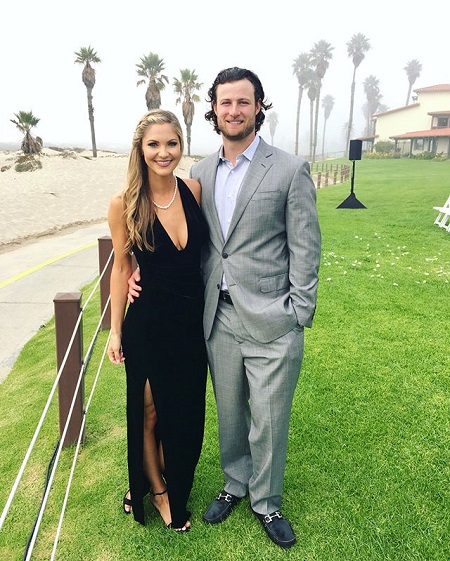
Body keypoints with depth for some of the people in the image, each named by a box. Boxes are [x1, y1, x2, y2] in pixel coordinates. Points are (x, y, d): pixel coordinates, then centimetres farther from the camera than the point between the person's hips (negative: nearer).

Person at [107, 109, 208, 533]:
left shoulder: (193, 190, -5)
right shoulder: (124, 204, -12)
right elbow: (121, 267, -4)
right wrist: (115, 331, -2)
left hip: (192, 319, 3)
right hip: (148, 322, -3)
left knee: (185, 410, 17)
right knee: (149, 411, 14)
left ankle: (175, 485, 43)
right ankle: (156, 489, 40)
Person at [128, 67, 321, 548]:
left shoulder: (290, 170, -5)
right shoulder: (200, 173, 8)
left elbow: (305, 248, -6)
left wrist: (298, 318, -9)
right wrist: (144, 271, 1)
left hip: (270, 321, -4)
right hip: (219, 318, 4)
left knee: (268, 420, 8)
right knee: (229, 412, 19)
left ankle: (265, 502, 33)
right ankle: (235, 485, 43)